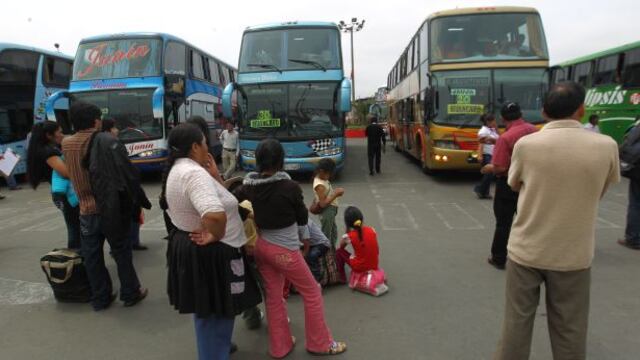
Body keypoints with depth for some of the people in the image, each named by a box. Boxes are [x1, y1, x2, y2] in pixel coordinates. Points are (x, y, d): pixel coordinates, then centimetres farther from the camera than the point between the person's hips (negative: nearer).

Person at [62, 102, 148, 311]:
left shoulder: (66, 145, 3)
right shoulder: (107, 142, -14)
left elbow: (71, 175, 8)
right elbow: (125, 174, -15)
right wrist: (134, 202, -8)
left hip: (86, 210, 4)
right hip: (111, 208, -4)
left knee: (92, 256, 12)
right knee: (121, 252, 10)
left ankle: (100, 298, 22)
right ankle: (130, 294, 20)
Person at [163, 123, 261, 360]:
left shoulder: (178, 169, 8)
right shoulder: (194, 173, -26)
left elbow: (216, 198, 10)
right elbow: (215, 215, -43)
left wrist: (215, 176, -3)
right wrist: (214, 236, -24)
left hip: (188, 247, 11)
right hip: (209, 253, -11)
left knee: (207, 310, 28)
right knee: (215, 312, 7)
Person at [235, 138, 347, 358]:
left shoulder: (249, 186, -6)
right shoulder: (290, 187, -20)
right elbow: (303, 219, -5)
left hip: (261, 246, 6)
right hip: (284, 250, -6)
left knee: (273, 296, 18)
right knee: (312, 294, 12)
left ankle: (279, 347, 32)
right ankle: (320, 343, 26)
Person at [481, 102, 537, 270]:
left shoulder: (505, 138, -24)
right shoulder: (534, 131, -2)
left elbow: (500, 168, -26)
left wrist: (489, 168, -6)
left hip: (509, 184, -6)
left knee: (503, 223, 6)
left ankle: (498, 259, 16)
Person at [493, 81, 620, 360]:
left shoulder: (526, 144, -12)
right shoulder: (606, 146, -9)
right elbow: (599, 192, 8)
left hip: (526, 250, 0)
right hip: (573, 255, 1)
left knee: (517, 321, 13)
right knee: (569, 329, 16)